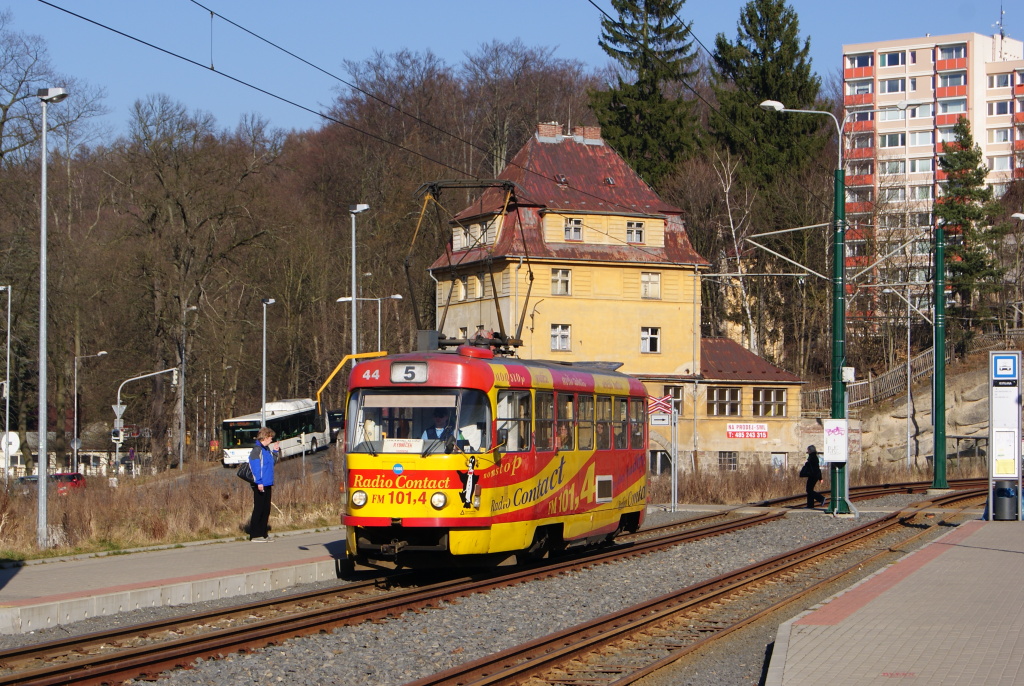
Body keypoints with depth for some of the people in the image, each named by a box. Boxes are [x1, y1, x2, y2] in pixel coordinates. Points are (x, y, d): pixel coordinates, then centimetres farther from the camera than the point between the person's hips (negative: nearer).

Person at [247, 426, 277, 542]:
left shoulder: (267, 449, 17)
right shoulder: (257, 449, -11)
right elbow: (255, 467, -16)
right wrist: (259, 482, -21)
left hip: (267, 485, 9)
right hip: (260, 485, -9)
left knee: (266, 509, 10)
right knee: (258, 509, -6)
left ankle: (263, 533, 16)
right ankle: (254, 535, -3)